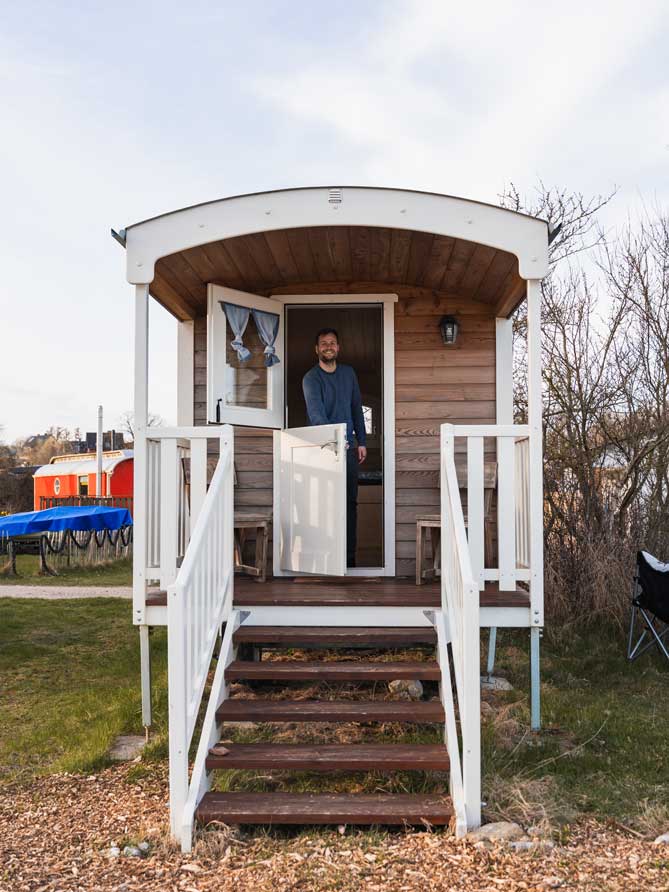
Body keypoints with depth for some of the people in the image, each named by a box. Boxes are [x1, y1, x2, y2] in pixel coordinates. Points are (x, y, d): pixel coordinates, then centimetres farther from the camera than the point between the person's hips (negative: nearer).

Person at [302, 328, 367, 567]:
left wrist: (361, 442, 10)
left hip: (348, 446, 4)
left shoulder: (348, 373, 12)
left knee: (350, 501, 3)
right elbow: (316, 412, -21)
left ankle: (349, 555, 9)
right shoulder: (311, 378, -6)